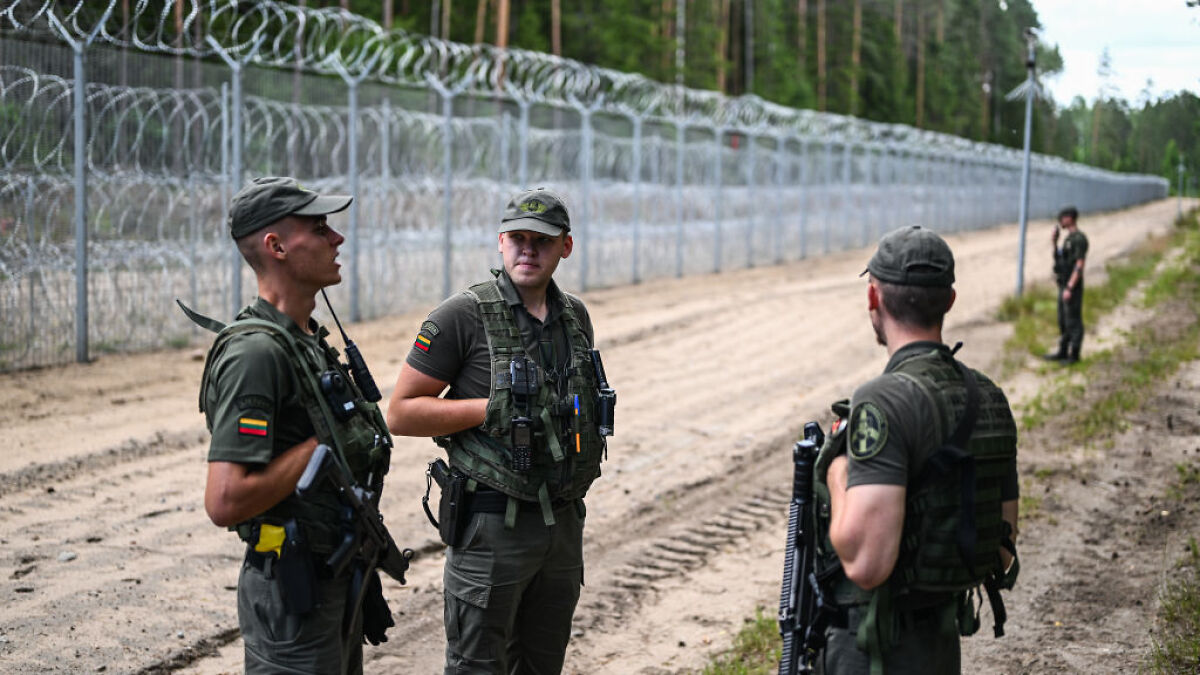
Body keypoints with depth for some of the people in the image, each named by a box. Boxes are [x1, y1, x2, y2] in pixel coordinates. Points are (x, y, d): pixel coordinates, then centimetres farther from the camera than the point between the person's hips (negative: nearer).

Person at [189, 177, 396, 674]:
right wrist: (323, 446, -20)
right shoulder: (255, 352, -20)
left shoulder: (310, 340, 11)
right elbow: (225, 502, -28)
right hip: (293, 593, -9)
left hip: (337, 580, 10)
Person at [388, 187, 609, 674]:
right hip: (492, 525, -6)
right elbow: (401, 413, -12)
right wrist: (492, 409, -17)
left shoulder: (575, 316, 9)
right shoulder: (464, 316, -11)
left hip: (564, 521, 6)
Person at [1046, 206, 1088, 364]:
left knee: (1073, 321, -4)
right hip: (1064, 285, 10)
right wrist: (1055, 242, 11)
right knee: (1063, 321, 15)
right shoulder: (1068, 238, 15)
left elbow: (1079, 265, -20)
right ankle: (1063, 352, 23)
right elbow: (1059, 259, 24)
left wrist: (1070, 288, -24)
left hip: (1073, 287, -10)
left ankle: (1074, 354, 1)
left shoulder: (1079, 239, -15)